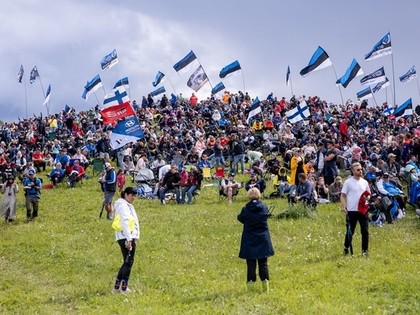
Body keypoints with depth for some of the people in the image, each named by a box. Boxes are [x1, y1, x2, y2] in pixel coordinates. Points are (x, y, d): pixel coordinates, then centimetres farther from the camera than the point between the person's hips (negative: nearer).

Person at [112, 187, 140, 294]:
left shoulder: (127, 205, 20)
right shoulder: (123, 205, -11)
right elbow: (124, 223, -20)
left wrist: (134, 237, 18)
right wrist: (129, 239, -24)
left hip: (129, 237, 10)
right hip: (126, 237, -10)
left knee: (127, 262, 14)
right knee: (128, 262, -6)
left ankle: (117, 286, 16)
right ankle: (124, 288, -2)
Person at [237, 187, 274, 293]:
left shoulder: (245, 210, -13)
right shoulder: (264, 208, -7)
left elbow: (240, 218, 4)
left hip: (249, 240, -2)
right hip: (263, 240, 2)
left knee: (251, 264, 4)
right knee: (263, 263, 10)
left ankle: (251, 283, 3)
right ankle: (265, 282, 9)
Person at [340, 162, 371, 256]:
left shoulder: (365, 182, 10)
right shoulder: (348, 182, -3)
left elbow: (368, 194, 21)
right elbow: (343, 196, -3)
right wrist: (344, 207, -16)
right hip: (351, 210, -3)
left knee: (365, 231, -1)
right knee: (350, 231, 6)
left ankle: (365, 250, 5)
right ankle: (346, 248, 23)